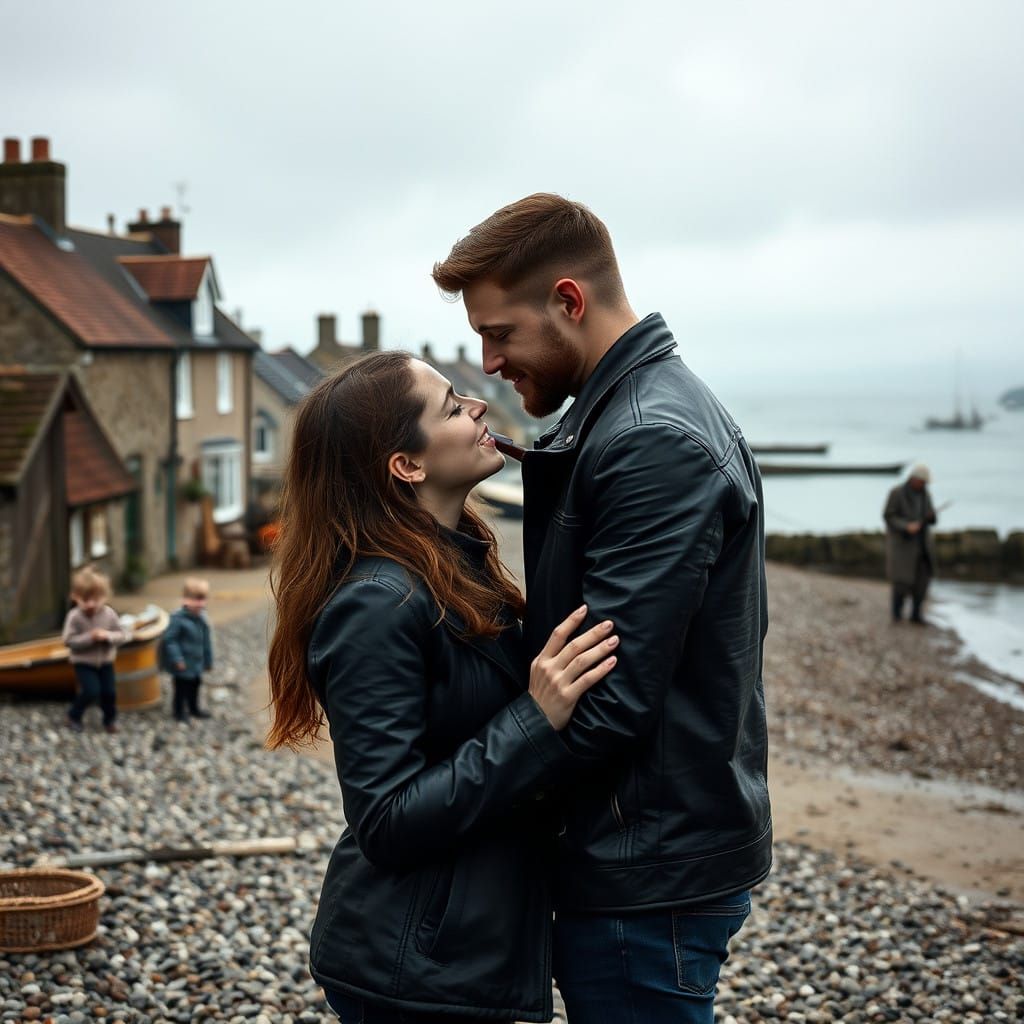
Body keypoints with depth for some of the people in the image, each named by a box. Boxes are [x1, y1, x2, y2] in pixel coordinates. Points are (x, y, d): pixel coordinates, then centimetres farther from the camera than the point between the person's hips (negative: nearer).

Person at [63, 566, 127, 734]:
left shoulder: (109, 614, -11)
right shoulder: (74, 617, -19)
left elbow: (121, 636, -6)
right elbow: (68, 640, -21)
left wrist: (107, 636, -26)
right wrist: (89, 638, -29)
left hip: (105, 662, 3)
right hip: (83, 663, -3)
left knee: (109, 692, 4)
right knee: (91, 691, -13)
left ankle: (110, 719, 29)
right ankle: (73, 716, 12)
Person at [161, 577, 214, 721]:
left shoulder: (202, 619, 0)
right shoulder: (178, 619, -23)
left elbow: (206, 641, 10)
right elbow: (170, 639, -22)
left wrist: (208, 660, 15)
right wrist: (177, 659, -23)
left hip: (197, 663, 7)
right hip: (183, 664, -7)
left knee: (195, 685, 22)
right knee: (181, 687, 6)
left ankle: (194, 708, 41)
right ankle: (179, 712, 23)